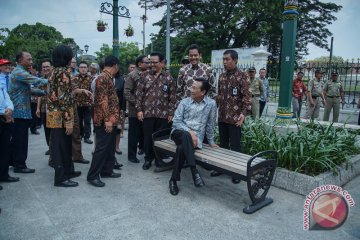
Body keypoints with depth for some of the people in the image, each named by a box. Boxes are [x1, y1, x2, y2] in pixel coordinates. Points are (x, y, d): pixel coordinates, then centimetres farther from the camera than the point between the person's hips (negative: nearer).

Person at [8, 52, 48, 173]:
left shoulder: (19, 72, 19)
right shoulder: (19, 73, -14)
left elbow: (29, 89, 18)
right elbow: (37, 81, -23)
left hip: (18, 111, 10)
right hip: (21, 111, -10)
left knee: (16, 138, 17)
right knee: (21, 139, -3)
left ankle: (14, 161, 28)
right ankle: (20, 165, 5)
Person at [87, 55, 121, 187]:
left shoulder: (108, 78, 16)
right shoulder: (102, 78, -14)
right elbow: (102, 100, -21)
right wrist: (107, 119, -23)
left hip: (112, 119, 10)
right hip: (105, 120, -10)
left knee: (110, 146, 15)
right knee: (102, 147, -5)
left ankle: (107, 170, 25)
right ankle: (93, 176, 3)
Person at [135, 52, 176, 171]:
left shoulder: (168, 77, 3)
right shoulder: (145, 76, 5)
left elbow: (172, 97, 2)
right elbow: (139, 94, 3)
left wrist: (171, 112, -2)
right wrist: (139, 109, -4)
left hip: (163, 114, -1)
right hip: (147, 113, 1)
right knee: (147, 137, 9)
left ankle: (159, 161, 22)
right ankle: (148, 159, 26)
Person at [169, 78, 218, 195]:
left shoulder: (211, 104, -1)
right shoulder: (184, 102, 2)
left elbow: (210, 124, 8)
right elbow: (176, 121, -4)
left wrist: (211, 141, 14)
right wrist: (189, 131, -18)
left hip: (196, 137, -1)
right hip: (179, 133, 1)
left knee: (181, 148, -35)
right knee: (185, 135, -38)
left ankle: (174, 180, -20)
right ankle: (194, 171, -35)